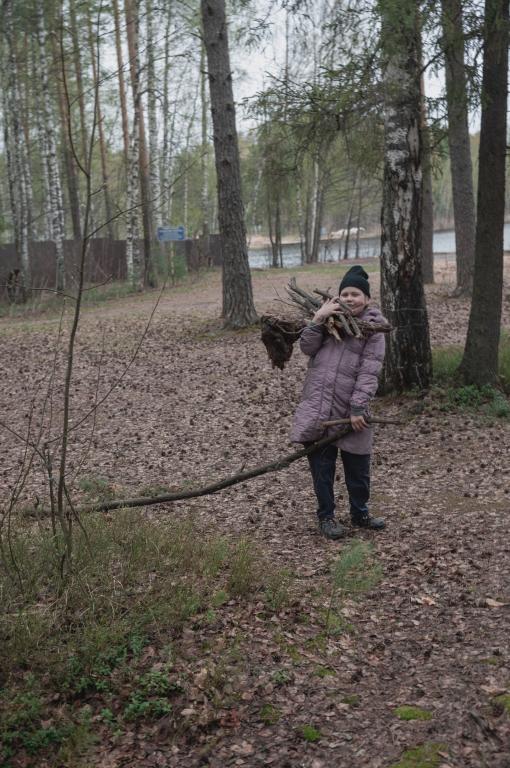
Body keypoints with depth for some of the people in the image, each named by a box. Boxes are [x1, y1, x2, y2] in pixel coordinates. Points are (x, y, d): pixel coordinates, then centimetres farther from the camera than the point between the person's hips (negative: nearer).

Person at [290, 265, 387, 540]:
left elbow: (369, 372, -9)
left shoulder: (373, 327, 0)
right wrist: (319, 318, -13)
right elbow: (307, 347, -1)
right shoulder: (330, 319, 12)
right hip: (316, 408, 2)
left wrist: (358, 408, -16)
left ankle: (359, 513, 32)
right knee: (321, 465, 7)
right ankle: (326, 516, 22)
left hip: (349, 411, -2)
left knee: (358, 466, 10)